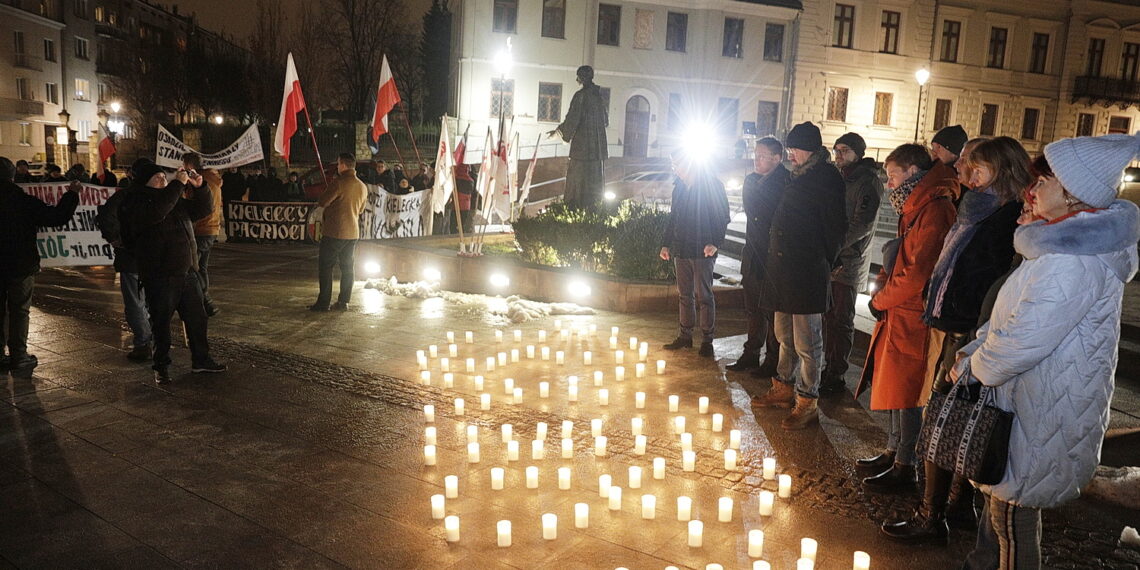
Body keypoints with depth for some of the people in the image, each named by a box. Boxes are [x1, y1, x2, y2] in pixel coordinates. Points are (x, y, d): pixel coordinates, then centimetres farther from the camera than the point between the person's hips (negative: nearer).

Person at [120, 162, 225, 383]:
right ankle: (161, 366, 16)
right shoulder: (135, 205, -8)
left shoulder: (177, 201, 16)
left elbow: (203, 209, 19)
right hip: (159, 276, -7)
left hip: (187, 272, 7)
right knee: (161, 322, 3)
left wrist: (200, 188, 2)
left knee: (197, 317, 12)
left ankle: (200, 360, 24)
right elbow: (156, 212, -28)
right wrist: (178, 184, -25)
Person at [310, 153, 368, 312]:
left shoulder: (338, 183, -16)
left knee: (325, 266, 2)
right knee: (347, 267, 12)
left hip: (334, 232, -7)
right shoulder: (362, 187, 8)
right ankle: (344, 302, 14)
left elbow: (322, 202, -12)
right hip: (353, 232, 7)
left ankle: (323, 302, 2)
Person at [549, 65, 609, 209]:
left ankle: (576, 207, -3)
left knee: (579, 175, -3)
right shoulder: (599, 96, 11)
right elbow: (606, 120, 18)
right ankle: (594, 207, 12)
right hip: (599, 144, 7)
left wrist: (558, 130, 0)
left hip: (583, 143, -7)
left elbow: (572, 119, -14)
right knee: (595, 176, 10)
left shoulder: (580, 95, -12)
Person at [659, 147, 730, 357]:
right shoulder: (679, 186, 12)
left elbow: (723, 217, -9)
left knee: (704, 296, -1)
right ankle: (685, 335, 20)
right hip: (680, 249, 6)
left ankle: (707, 339, 7)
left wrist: (715, 243, -20)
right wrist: (666, 244, 15)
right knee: (684, 294, 11)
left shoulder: (713, 185, -8)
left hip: (702, 250, -6)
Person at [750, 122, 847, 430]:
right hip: (785, 273, 9)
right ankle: (783, 389, 32)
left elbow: (835, 229, -14)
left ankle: (807, 404, 8)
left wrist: (822, 264, -10)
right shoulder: (799, 179, 16)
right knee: (785, 337, 19)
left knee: (806, 344, -1)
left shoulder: (826, 180, -11)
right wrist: (776, 261, 13)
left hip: (807, 277, -9)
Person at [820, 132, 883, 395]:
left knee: (841, 320, -2)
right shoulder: (838, 179, 17)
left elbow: (863, 223, -18)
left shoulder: (868, 182, -8)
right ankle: (829, 369, 23)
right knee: (829, 317, 13)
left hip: (848, 263, -7)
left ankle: (836, 377, 4)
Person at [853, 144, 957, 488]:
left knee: (907, 392, 0)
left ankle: (904, 466, 11)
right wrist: (884, 281, 5)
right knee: (893, 387, 17)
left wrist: (882, 299, -11)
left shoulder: (934, 211, -18)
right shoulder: (915, 208, 16)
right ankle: (893, 452, 30)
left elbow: (919, 273, -23)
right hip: (897, 316, 10)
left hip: (913, 318, -10)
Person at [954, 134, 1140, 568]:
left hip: (1044, 413, -10)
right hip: (1028, 399, 10)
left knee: (1013, 514, 6)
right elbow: (1012, 316, 14)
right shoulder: (1069, 242, 9)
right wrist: (971, 352, 4)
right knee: (1001, 499, 24)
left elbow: (1024, 338, -27)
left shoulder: (1074, 260, -27)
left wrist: (973, 369, -11)